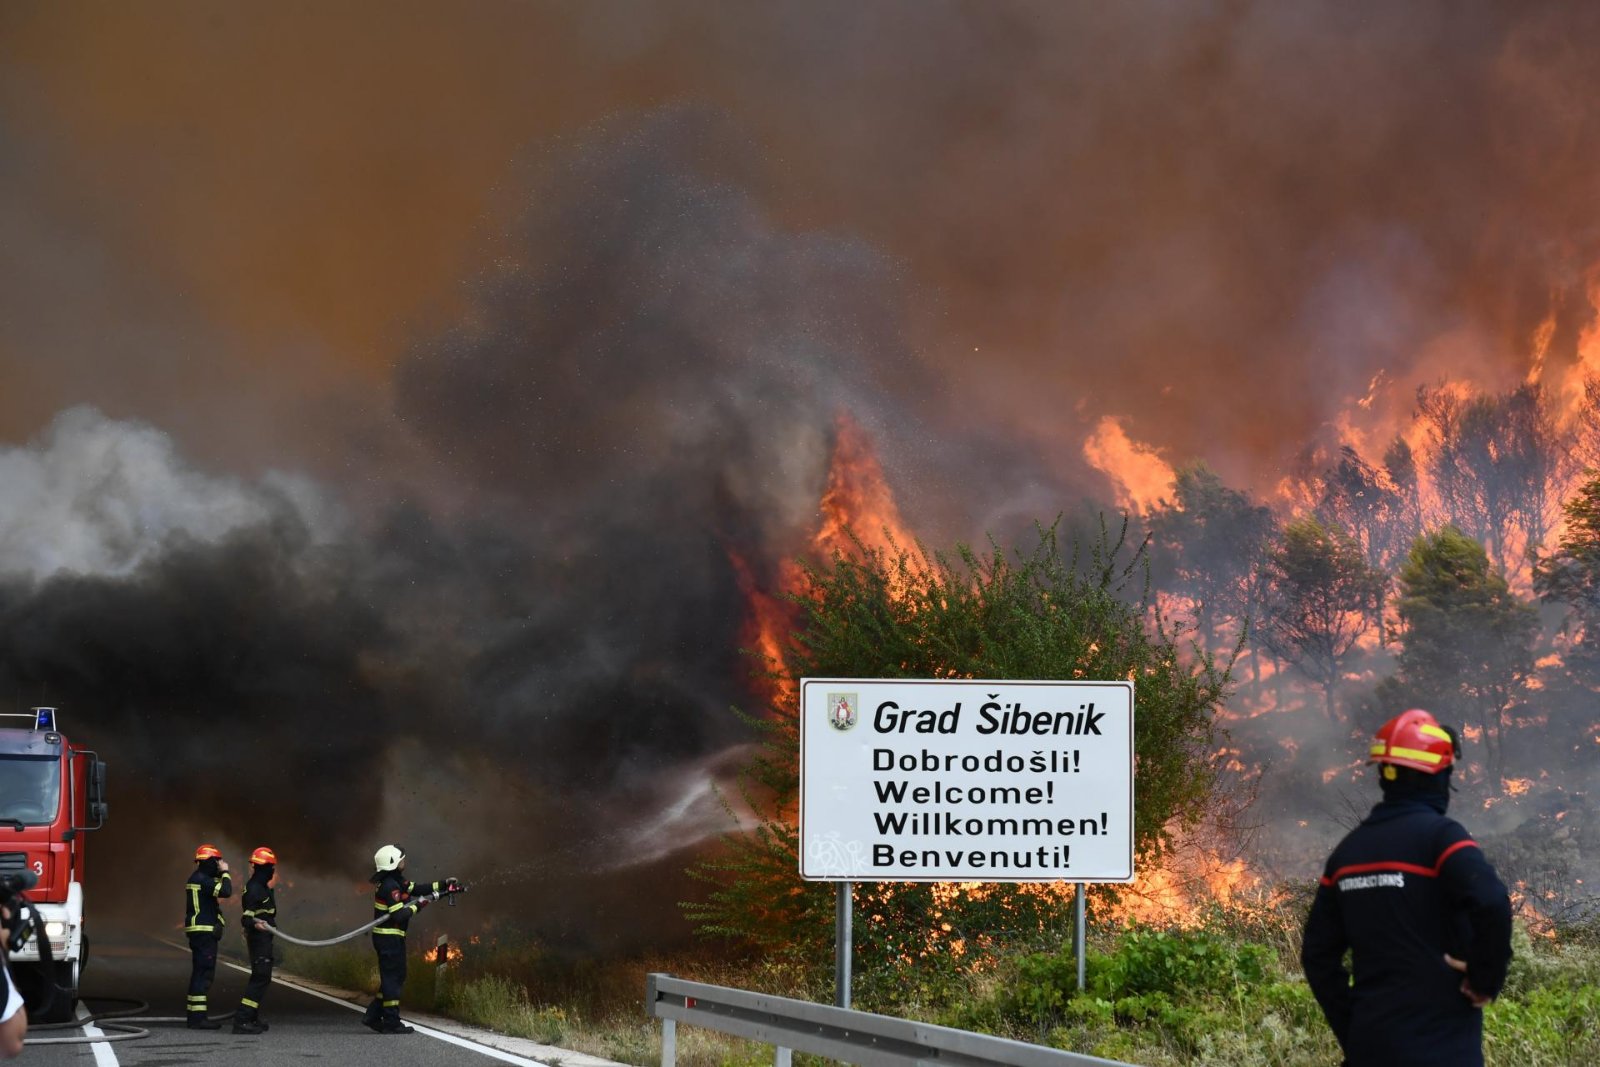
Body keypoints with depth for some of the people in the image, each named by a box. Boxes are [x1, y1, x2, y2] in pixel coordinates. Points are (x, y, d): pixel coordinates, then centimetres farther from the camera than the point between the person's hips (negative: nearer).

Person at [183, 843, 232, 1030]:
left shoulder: (197, 879, 19)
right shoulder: (202, 880, -14)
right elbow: (225, 891, -23)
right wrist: (225, 873, -13)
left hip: (201, 932, 11)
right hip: (204, 931, -11)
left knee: (200, 973, 14)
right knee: (204, 973, -11)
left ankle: (194, 1014, 18)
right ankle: (198, 1017, -13)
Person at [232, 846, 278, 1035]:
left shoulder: (262, 887, 15)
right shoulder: (254, 889, -18)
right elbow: (246, 917, -25)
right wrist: (255, 924, -45)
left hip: (263, 938, 11)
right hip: (259, 938, -11)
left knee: (261, 977, 15)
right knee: (260, 977, -16)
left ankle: (252, 1019, 22)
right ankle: (242, 1020, -22)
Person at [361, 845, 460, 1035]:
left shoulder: (396, 882, 13)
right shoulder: (390, 886, -18)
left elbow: (415, 889, 20)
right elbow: (399, 915, -25)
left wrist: (443, 885, 16)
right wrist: (418, 906, -13)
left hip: (387, 938, 10)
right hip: (390, 938, -10)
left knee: (394, 977, 15)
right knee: (393, 977, -5)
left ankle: (373, 1016, 16)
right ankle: (391, 1022, -3)